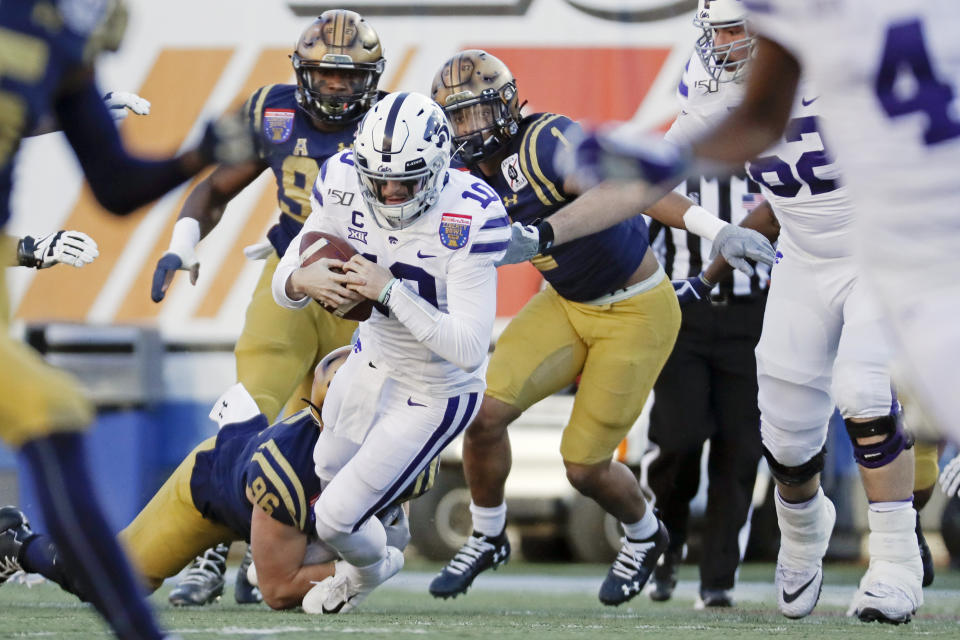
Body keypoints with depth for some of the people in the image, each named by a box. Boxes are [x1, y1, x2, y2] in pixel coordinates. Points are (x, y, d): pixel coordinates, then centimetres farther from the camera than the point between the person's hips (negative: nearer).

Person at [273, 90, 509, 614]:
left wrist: (389, 292, -41)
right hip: (373, 362, 6)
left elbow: (469, 349, -36)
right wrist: (302, 282, -34)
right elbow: (284, 282, -10)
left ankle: (368, 567, 36)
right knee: (326, 472, 30)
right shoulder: (344, 184, -19)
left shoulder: (468, 217, -35)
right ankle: (375, 555, 62)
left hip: (434, 394, -6)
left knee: (336, 517, -2)